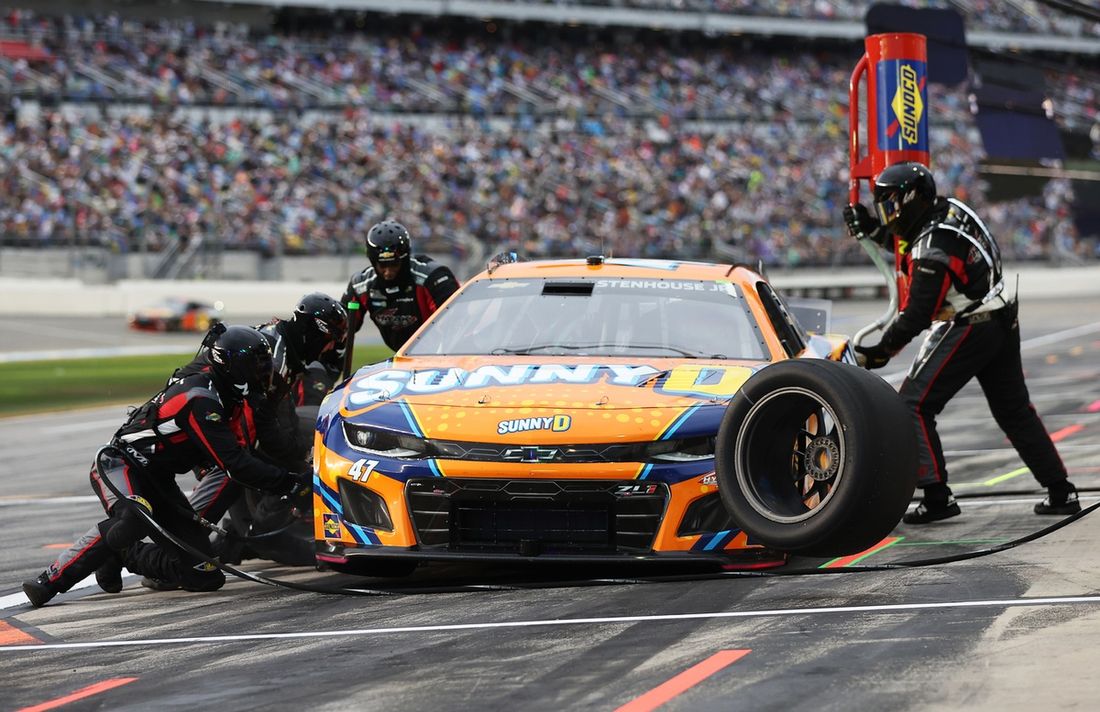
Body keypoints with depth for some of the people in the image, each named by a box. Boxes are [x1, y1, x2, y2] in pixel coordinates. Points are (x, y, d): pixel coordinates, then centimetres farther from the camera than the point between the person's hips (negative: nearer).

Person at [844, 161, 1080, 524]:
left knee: (914, 406, -5)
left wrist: (882, 351, -10)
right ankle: (1061, 492, 19)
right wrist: (870, 229, 10)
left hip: (966, 331, -9)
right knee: (1014, 410, 17)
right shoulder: (948, 208, 2)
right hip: (1003, 325, 9)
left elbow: (915, 316, -21)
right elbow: (906, 245, 21)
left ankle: (937, 496, -9)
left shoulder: (933, 252, -24)